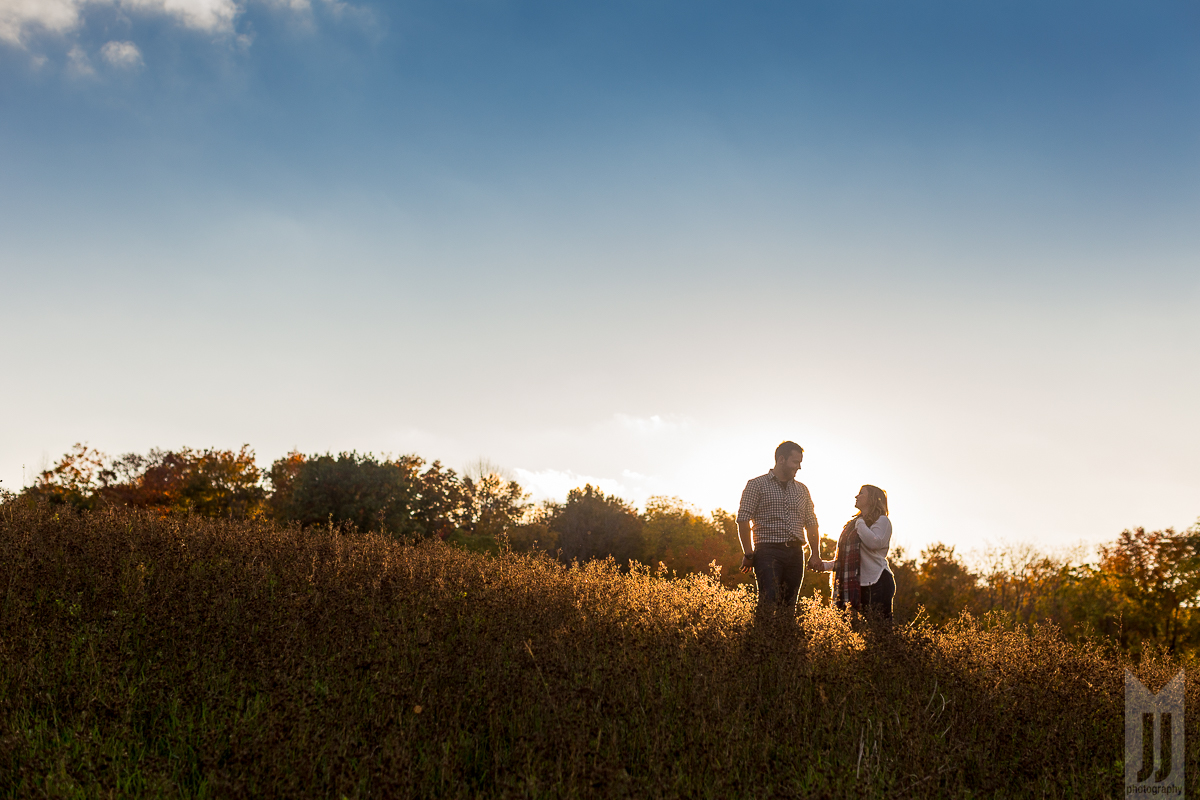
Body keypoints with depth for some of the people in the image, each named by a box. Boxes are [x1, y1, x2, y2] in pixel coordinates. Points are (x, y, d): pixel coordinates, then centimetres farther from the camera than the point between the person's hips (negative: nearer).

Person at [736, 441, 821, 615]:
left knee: (789, 605, 3)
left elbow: (811, 523, 21)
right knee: (769, 601, -17)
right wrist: (749, 554, -9)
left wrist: (815, 554, 10)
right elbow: (743, 520, -3)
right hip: (768, 551, -5)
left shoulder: (802, 490, 19)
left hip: (795, 553, 5)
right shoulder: (757, 485, 2)